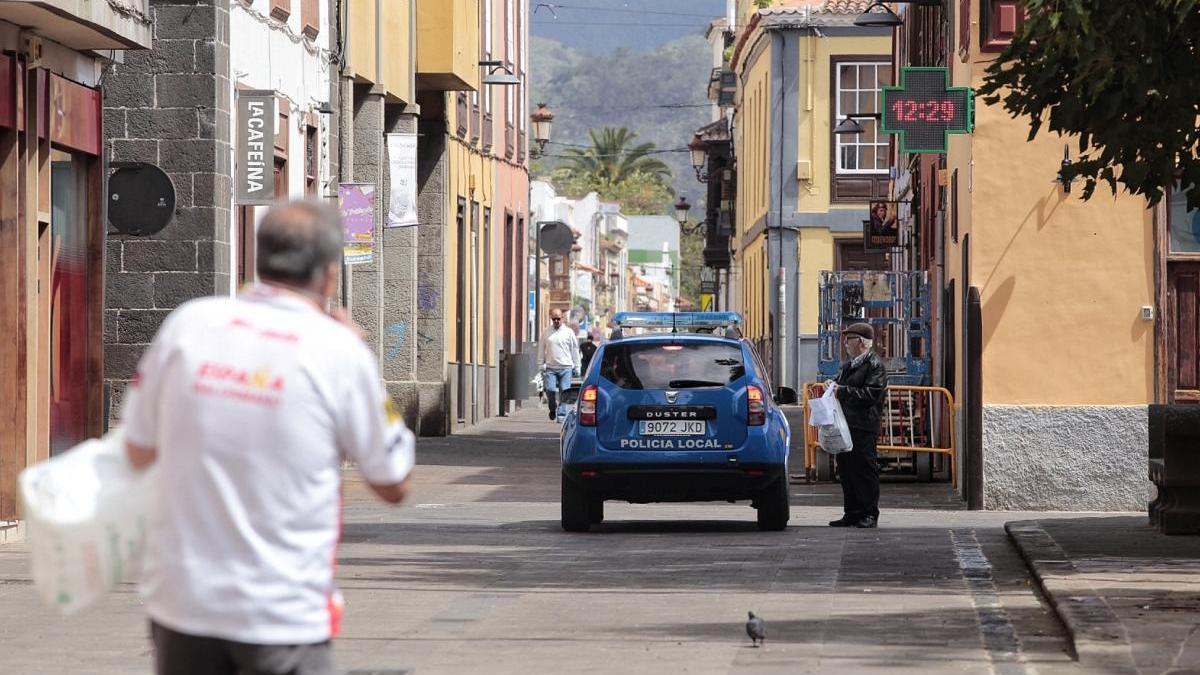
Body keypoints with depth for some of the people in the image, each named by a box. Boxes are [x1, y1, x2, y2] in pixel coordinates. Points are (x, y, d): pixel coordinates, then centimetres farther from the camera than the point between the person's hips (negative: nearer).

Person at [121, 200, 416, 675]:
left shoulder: (188, 322, -3)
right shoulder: (341, 351, -9)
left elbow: (138, 451, 6)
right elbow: (393, 485, 3)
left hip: (180, 598, 3)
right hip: (284, 613, -3)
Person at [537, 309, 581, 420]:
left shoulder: (568, 332, 7)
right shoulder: (546, 333, 10)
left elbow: (575, 350, 10)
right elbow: (541, 350, 14)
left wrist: (576, 367, 6)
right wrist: (541, 364, 6)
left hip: (565, 367, -1)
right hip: (550, 368, 1)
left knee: (564, 391, -7)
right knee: (550, 389, -10)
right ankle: (553, 409, 14)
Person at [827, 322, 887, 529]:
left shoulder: (875, 365, -7)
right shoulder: (848, 365, 21)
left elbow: (871, 394, -17)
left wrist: (843, 392, -18)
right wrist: (833, 386, 9)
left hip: (863, 428, -9)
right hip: (845, 426, 9)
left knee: (864, 471, -6)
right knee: (846, 471, 9)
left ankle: (869, 515, -1)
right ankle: (852, 514, 15)